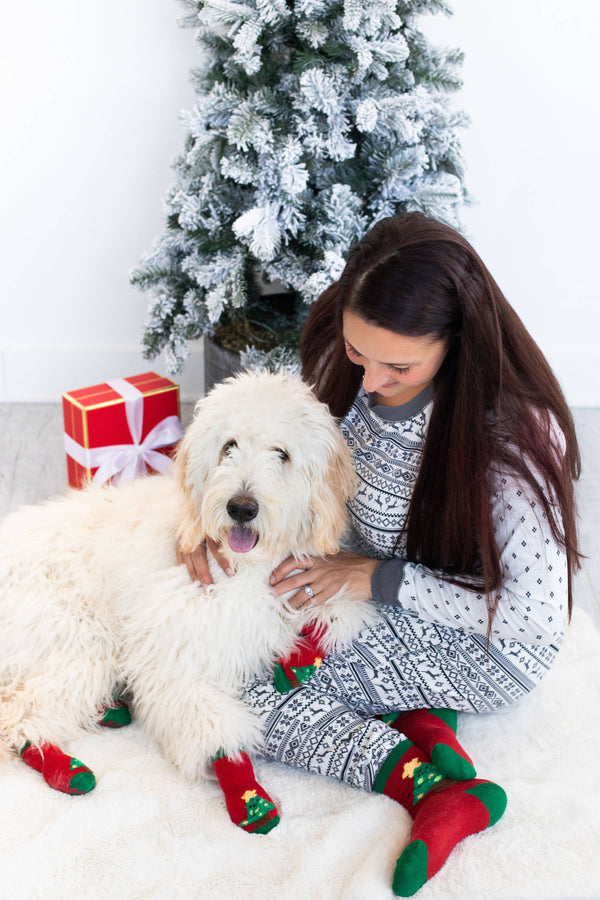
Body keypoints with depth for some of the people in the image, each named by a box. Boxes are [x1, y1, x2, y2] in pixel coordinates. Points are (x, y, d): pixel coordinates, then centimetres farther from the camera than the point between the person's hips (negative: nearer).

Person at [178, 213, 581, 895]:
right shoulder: (344, 362, -13)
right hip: (379, 606, 9)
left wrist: (378, 578, -26)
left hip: (485, 642, -8)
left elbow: (535, 617, -24)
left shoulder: (514, 434, -30)